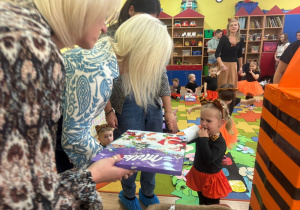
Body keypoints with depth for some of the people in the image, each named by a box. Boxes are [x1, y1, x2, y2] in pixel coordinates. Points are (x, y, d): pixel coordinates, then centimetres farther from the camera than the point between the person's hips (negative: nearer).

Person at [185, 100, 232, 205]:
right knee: (201, 202, 28)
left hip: (210, 178, -6)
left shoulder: (220, 142, -27)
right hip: (198, 174, 6)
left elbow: (209, 158, -40)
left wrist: (203, 139, -37)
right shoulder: (201, 133, -9)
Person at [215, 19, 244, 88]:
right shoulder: (224, 38, -7)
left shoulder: (241, 40, 5)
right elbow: (217, 53, -12)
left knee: (233, 86, 9)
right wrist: (221, 65, -22)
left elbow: (239, 55, 17)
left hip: (234, 65, 4)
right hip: (224, 64, -4)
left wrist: (240, 67, 20)